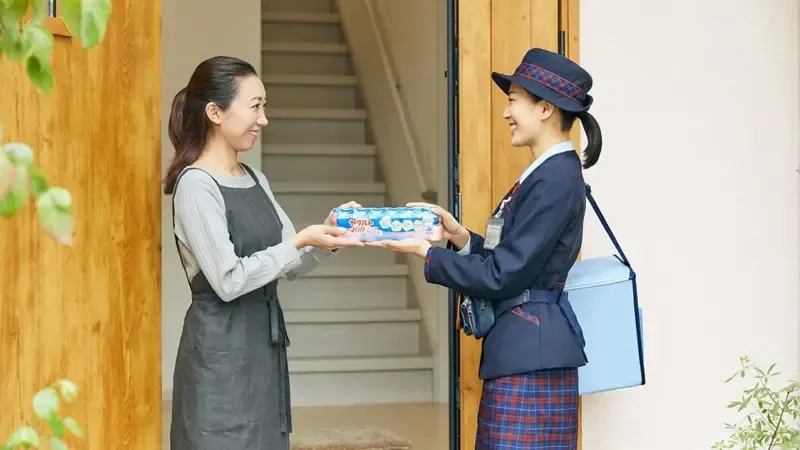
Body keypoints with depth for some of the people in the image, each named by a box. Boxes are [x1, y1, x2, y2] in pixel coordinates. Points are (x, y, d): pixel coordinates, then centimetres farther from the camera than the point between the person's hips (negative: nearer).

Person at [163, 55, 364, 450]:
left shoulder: (255, 180, 12)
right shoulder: (196, 185, -13)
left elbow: (292, 265, 12)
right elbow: (228, 281, -18)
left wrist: (328, 235, -5)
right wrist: (300, 241, -16)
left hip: (265, 343, 8)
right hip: (221, 352, -8)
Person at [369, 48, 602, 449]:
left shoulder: (555, 179, -17)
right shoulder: (548, 173, 14)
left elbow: (503, 276, -18)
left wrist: (426, 253, -10)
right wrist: (458, 235, 3)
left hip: (531, 356, -10)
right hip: (519, 351, 10)